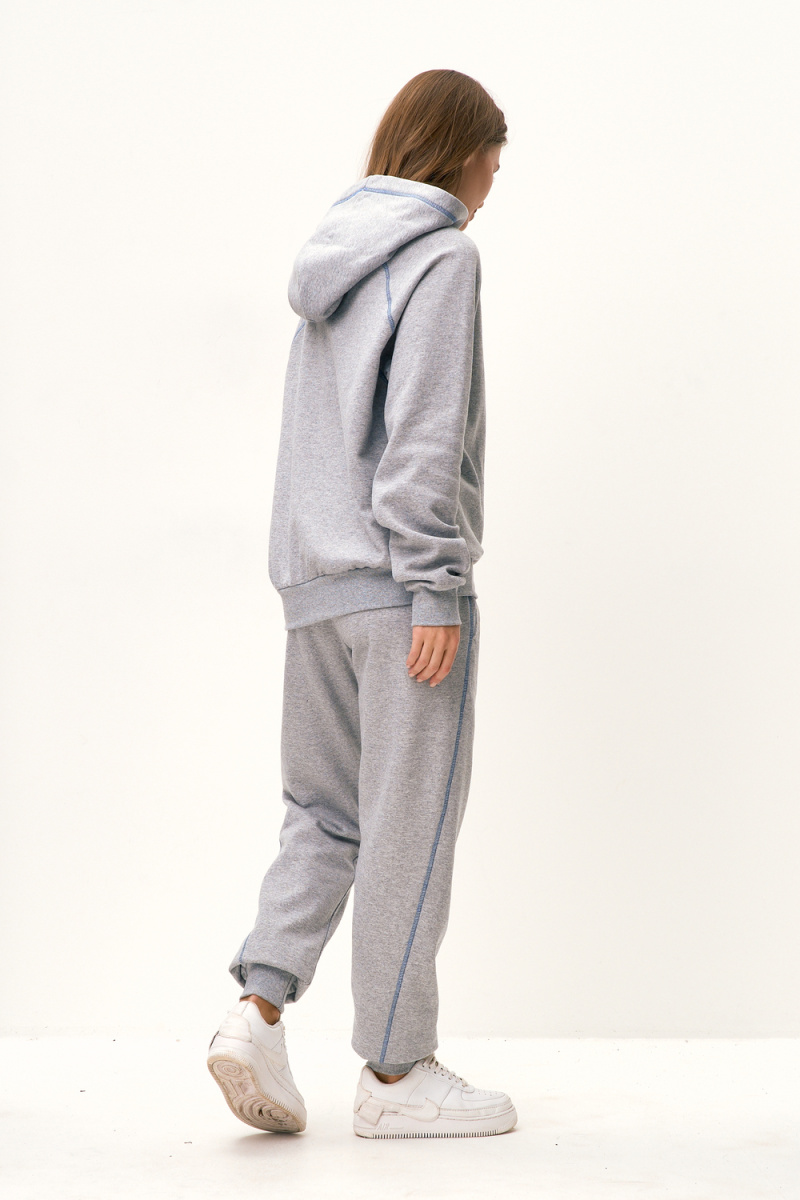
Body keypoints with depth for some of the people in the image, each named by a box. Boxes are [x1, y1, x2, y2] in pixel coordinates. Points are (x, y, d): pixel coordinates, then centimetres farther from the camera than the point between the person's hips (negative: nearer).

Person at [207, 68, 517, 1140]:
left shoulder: (333, 259, 16)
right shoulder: (442, 258, -7)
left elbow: (326, 431, 15)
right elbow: (425, 441, -15)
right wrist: (435, 588, -15)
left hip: (314, 582, 8)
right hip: (398, 584, -7)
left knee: (325, 809, 14)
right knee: (409, 823, 0)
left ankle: (260, 1004, -1)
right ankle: (396, 1070, 7)